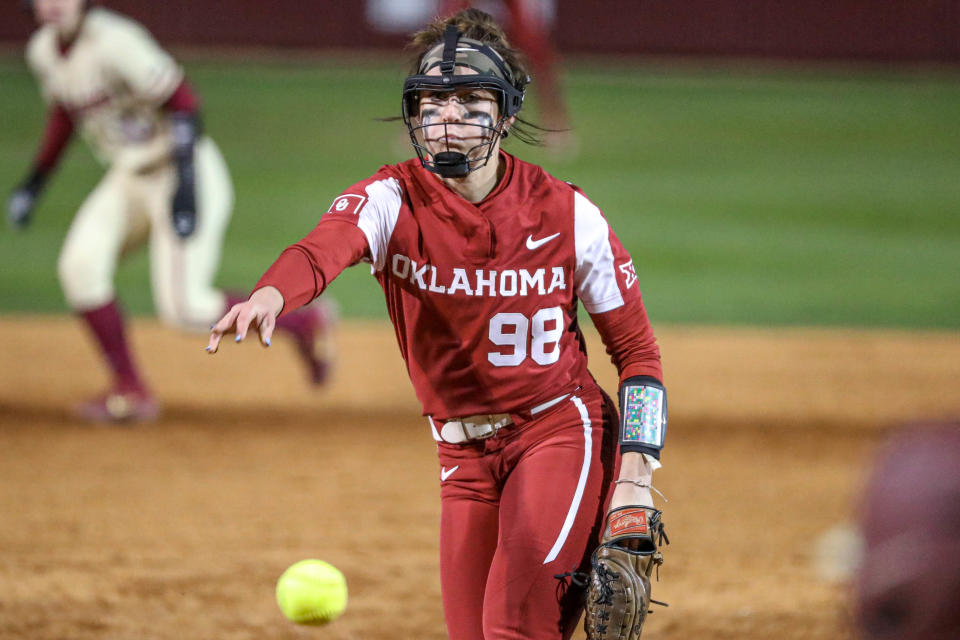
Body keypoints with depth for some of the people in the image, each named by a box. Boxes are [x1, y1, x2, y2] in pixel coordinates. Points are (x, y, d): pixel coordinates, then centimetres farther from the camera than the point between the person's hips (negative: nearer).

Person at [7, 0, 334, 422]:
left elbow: (184, 105, -22)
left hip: (185, 171, -8)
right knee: (80, 266, -14)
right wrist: (34, 182, 16)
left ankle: (304, 323, 10)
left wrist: (186, 184, -29)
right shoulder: (43, 50, 3)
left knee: (183, 308, -13)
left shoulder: (116, 42, -24)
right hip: (128, 179, 8)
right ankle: (130, 391, -2)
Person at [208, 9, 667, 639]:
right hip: (464, 454, 3)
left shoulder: (566, 213, -8)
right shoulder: (392, 201, -9)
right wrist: (271, 295, -57)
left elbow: (637, 348, 1)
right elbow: (325, 246, -34)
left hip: (561, 429, -3)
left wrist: (636, 474, -10)